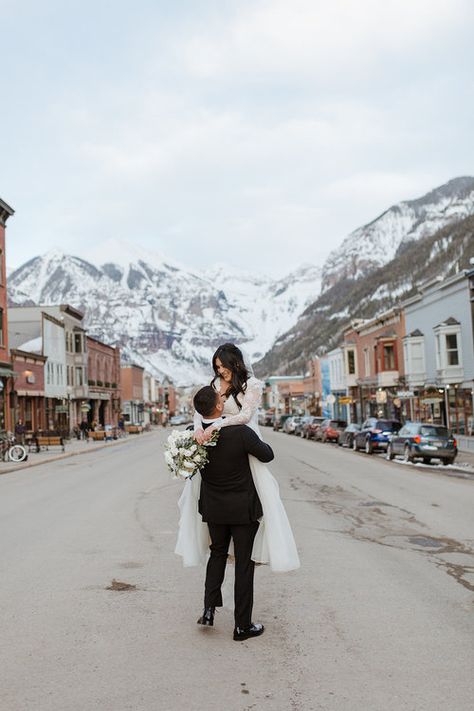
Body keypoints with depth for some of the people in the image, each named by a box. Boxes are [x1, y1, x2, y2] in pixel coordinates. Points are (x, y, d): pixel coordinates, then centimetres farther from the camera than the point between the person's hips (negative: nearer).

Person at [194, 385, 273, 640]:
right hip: (243, 508, -4)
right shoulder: (241, 432, -24)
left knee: (217, 553, 25)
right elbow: (267, 455, -9)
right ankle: (242, 625, 15)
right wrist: (258, 441, 11)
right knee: (244, 562, 8)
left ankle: (209, 609, 16)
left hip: (213, 508, 4)